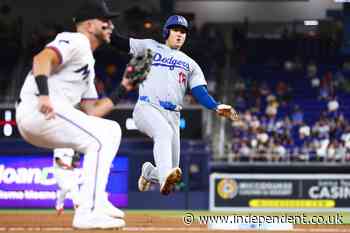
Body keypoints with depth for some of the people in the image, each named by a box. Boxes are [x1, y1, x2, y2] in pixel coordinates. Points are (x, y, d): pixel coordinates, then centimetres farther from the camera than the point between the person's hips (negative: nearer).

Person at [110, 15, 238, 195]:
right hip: (146, 108, -4)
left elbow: (200, 92, 9)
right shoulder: (150, 47, 17)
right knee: (164, 131, -38)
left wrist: (216, 107, -10)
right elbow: (121, 42, 8)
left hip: (171, 115, 4)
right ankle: (165, 177, -55)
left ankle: (148, 172, 33)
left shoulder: (190, 64, 22)